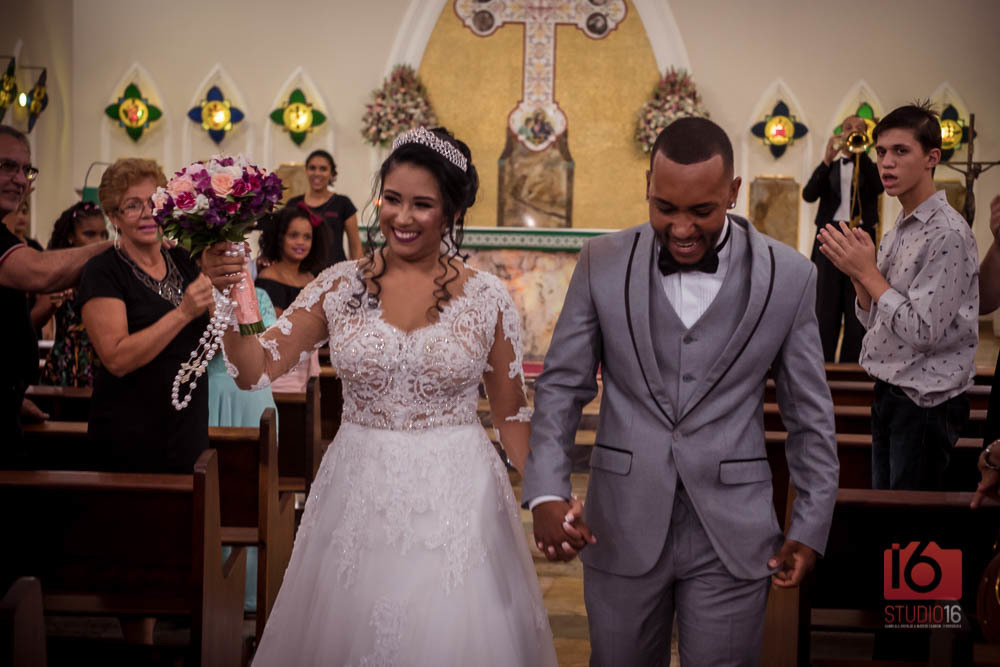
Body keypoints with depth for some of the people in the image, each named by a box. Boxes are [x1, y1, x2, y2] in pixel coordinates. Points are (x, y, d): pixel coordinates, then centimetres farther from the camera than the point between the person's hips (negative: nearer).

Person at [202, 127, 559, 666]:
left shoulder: (486, 298, -2)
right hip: (358, 498, 1)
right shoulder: (340, 286, 0)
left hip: (456, 501, -1)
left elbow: (511, 413, 4)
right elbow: (255, 370, 0)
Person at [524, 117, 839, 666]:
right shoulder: (603, 264, -2)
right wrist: (546, 493, -13)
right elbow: (562, 385, 1)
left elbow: (809, 414, 4)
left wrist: (811, 527, 3)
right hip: (622, 529, 1)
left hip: (731, 537, -1)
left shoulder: (788, 276, -3)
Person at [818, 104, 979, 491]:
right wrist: (856, 273, -3)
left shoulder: (947, 233, -17)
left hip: (926, 404, -9)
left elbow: (921, 332, -23)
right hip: (889, 396, 9)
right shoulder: (897, 231, 11)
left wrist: (868, 272, -16)